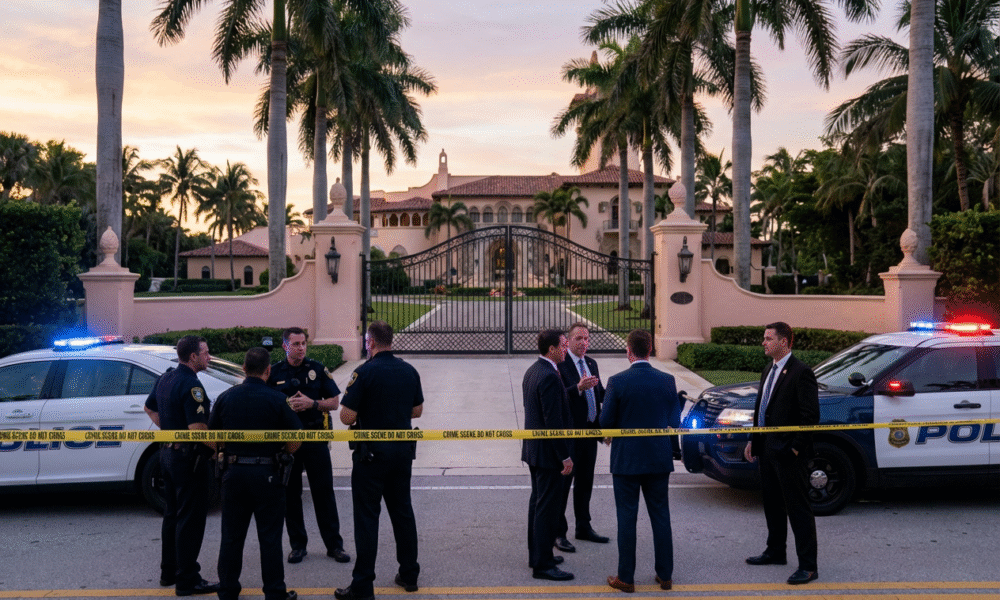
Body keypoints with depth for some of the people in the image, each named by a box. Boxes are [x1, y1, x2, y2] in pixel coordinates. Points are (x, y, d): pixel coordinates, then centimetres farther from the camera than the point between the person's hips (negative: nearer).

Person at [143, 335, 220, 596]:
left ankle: (169, 572, 29)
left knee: (173, 514, 19)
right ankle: (187, 581, 1)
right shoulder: (191, 385, -21)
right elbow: (198, 429, -27)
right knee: (190, 519, -3)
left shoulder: (165, 378, 8)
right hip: (188, 457, -10)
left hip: (168, 453, 10)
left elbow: (150, 408, 24)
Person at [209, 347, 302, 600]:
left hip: (233, 472, 3)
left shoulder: (226, 397, 1)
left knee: (232, 536, 13)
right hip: (267, 474, -3)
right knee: (269, 538, 5)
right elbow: (295, 441, -9)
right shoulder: (277, 399, -10)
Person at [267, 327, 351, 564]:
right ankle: (297, 545, 17)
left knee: (324, 493, 1)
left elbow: (334, 402, 4)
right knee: (290, 495, 6)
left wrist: (312, 403, -12)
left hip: (315, 439, -1)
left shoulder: (317, 369, 5)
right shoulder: (274, 373, 5)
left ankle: (334, 544, 9)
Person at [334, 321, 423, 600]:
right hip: (403, 451, 6)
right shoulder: (409, 371, 3)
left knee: (367, 517, 0)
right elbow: (417, 410, 13)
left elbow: (347, 417, -17)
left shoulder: (365, 372, -15)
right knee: (403, 511, 16)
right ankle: (409, 574, 24)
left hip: (372, 454, -6)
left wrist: (364, 412, 4)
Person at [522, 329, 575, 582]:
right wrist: (565, 456, -20)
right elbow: (554, 421, -24)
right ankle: (542, 565, 2)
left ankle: (536, 554, 30)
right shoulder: (550, 377, -22)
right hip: (548, 451, -10)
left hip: (533, 447, 10)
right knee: (548, 507, -4)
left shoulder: (532, 371, 9)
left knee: (538, 502, 19)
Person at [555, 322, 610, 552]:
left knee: (585, 481, 17)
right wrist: (579, 388, -37)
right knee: (563, 482, -2)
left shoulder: (591, 363, 13)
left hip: (590, 430, 8)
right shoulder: (560, 364, -13)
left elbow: (599, 393, 16)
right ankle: (558, 532, 6)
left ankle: (583, 527, 29)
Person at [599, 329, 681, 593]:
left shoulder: (617, 382, -13)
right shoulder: (667, 380, -3)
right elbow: (675, 421, 3)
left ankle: (626, 577, 12)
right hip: (659, 459, 3)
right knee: (661, 516, 12)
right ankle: (665, 575, 20)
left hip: (626, 459, -3)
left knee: (627, 518, 5)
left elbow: (606, 422, -10)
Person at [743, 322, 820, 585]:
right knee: (772, 503, 20)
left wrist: (796, 447, -19)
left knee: (798, 509, -4)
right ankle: (775, 551, 35)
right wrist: (754, 441, 15)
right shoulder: (768, 372, 14)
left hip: (788, 453, -9)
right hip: (767, 449, 9)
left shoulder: (800, 373, -15)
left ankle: (807, 566, 1)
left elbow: (811, 415, -18)